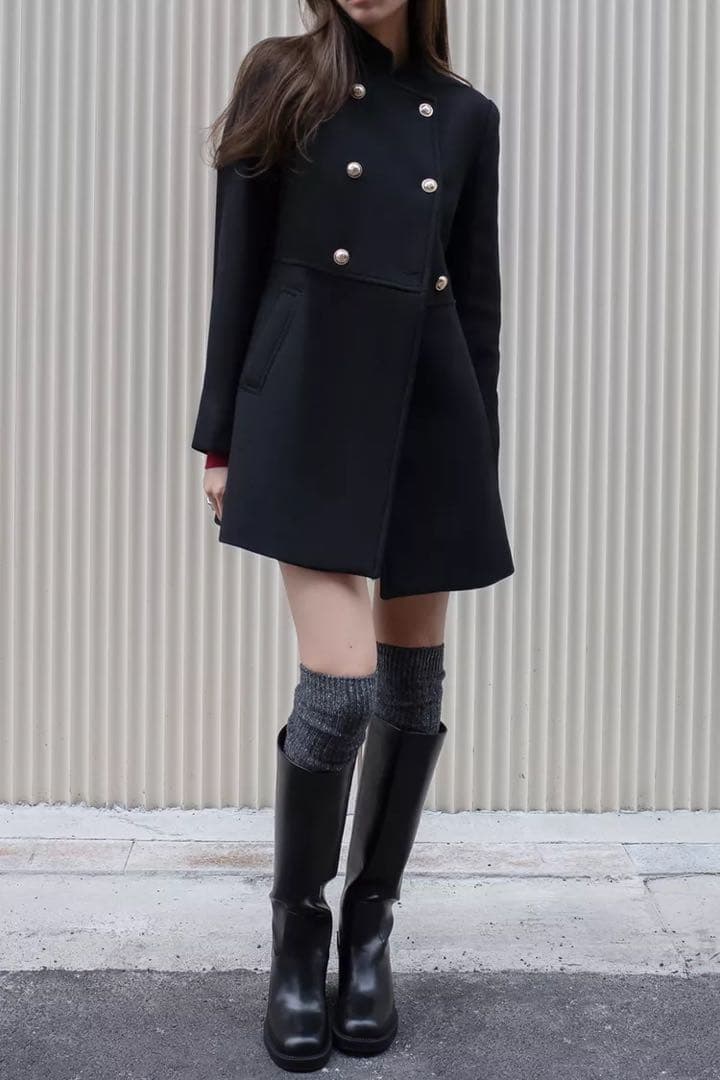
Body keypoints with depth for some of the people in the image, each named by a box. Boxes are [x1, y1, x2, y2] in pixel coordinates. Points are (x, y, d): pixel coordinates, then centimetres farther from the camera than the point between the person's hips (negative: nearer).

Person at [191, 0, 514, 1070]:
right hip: (312, 405, -3)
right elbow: (238, 270, 2)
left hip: (430, 408, 4)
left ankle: (370, 927, 24)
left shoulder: (467, 114, 11)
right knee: (340, 689, -12)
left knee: (412, 684, 7)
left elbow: (479, 297, 12)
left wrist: (483, 459, 10)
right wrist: (219, 438, -1)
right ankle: (298, 931, 11)